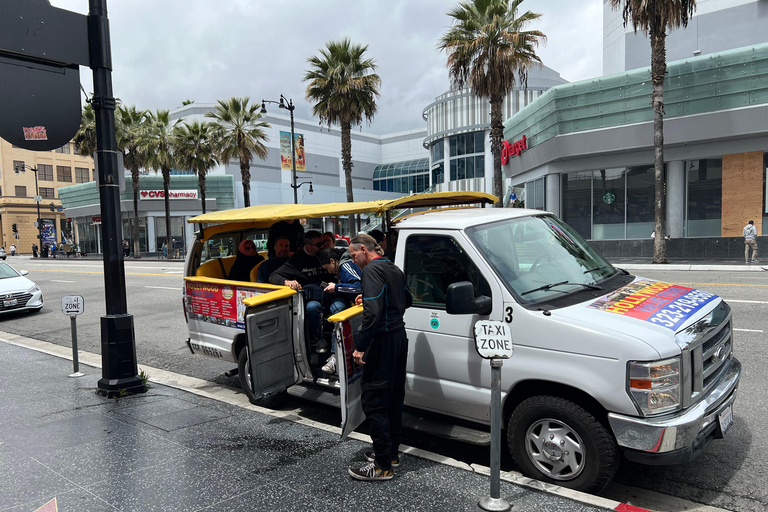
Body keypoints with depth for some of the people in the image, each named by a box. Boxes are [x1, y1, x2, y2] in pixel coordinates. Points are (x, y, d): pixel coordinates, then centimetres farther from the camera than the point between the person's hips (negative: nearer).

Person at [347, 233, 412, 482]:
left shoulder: (372, 270, -15)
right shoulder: (394, 269, 14)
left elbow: (373, 312, -25)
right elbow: (406, 301, 26)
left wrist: (360, 346, -23)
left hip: (382, 341, -10)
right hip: (399, 338, 10)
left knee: (374, 401, -3)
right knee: (394, 398, 17)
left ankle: (382, 466, 3)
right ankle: (391, 452, 29)